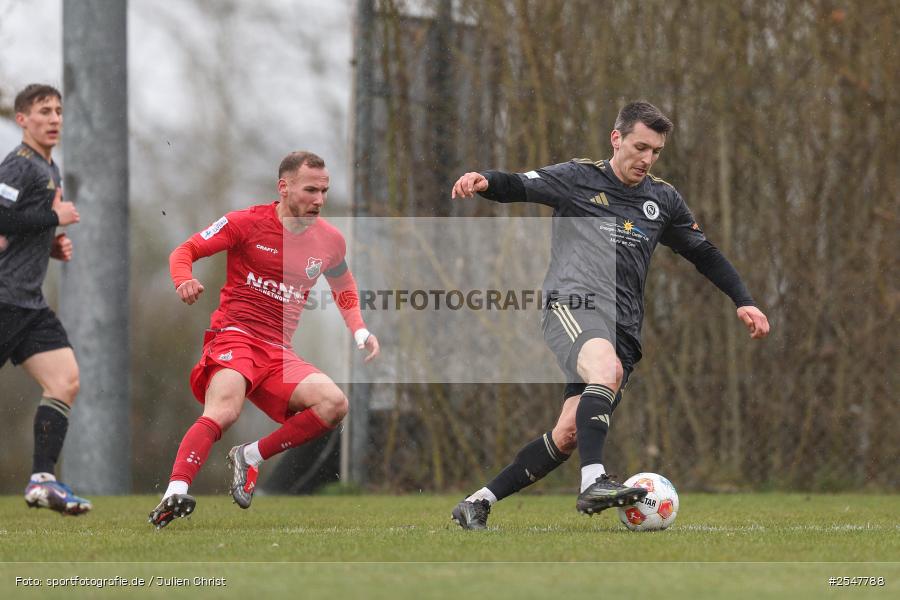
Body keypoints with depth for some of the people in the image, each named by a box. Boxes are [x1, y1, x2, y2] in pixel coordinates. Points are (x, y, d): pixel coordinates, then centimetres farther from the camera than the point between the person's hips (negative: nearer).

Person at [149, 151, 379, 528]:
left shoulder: (330, 241, 10)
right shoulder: (248, 223, -3)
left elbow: (344, 289, 30)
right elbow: (185, 251, 2)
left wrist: (359, 332, 12)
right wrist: (184, 281, -22)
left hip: (279, 352, 5)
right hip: (235, 335, -5)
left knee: (334, 404, -18)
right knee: (224, 411, -33)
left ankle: (249, 458, -6)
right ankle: (174, 494, -44)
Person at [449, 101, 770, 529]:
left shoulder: (663, 200, 21)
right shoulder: (579, 178, 8)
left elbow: (703, 253, 30)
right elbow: (519, 186, -2)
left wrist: (743, 301, 21)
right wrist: (484, 181, -25)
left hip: (623, 328, 5)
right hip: (573, 305, -5)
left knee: (569, 435, -6)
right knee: (608, 369, -37)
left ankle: (478, 503, 5)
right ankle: (593, 482, -47)